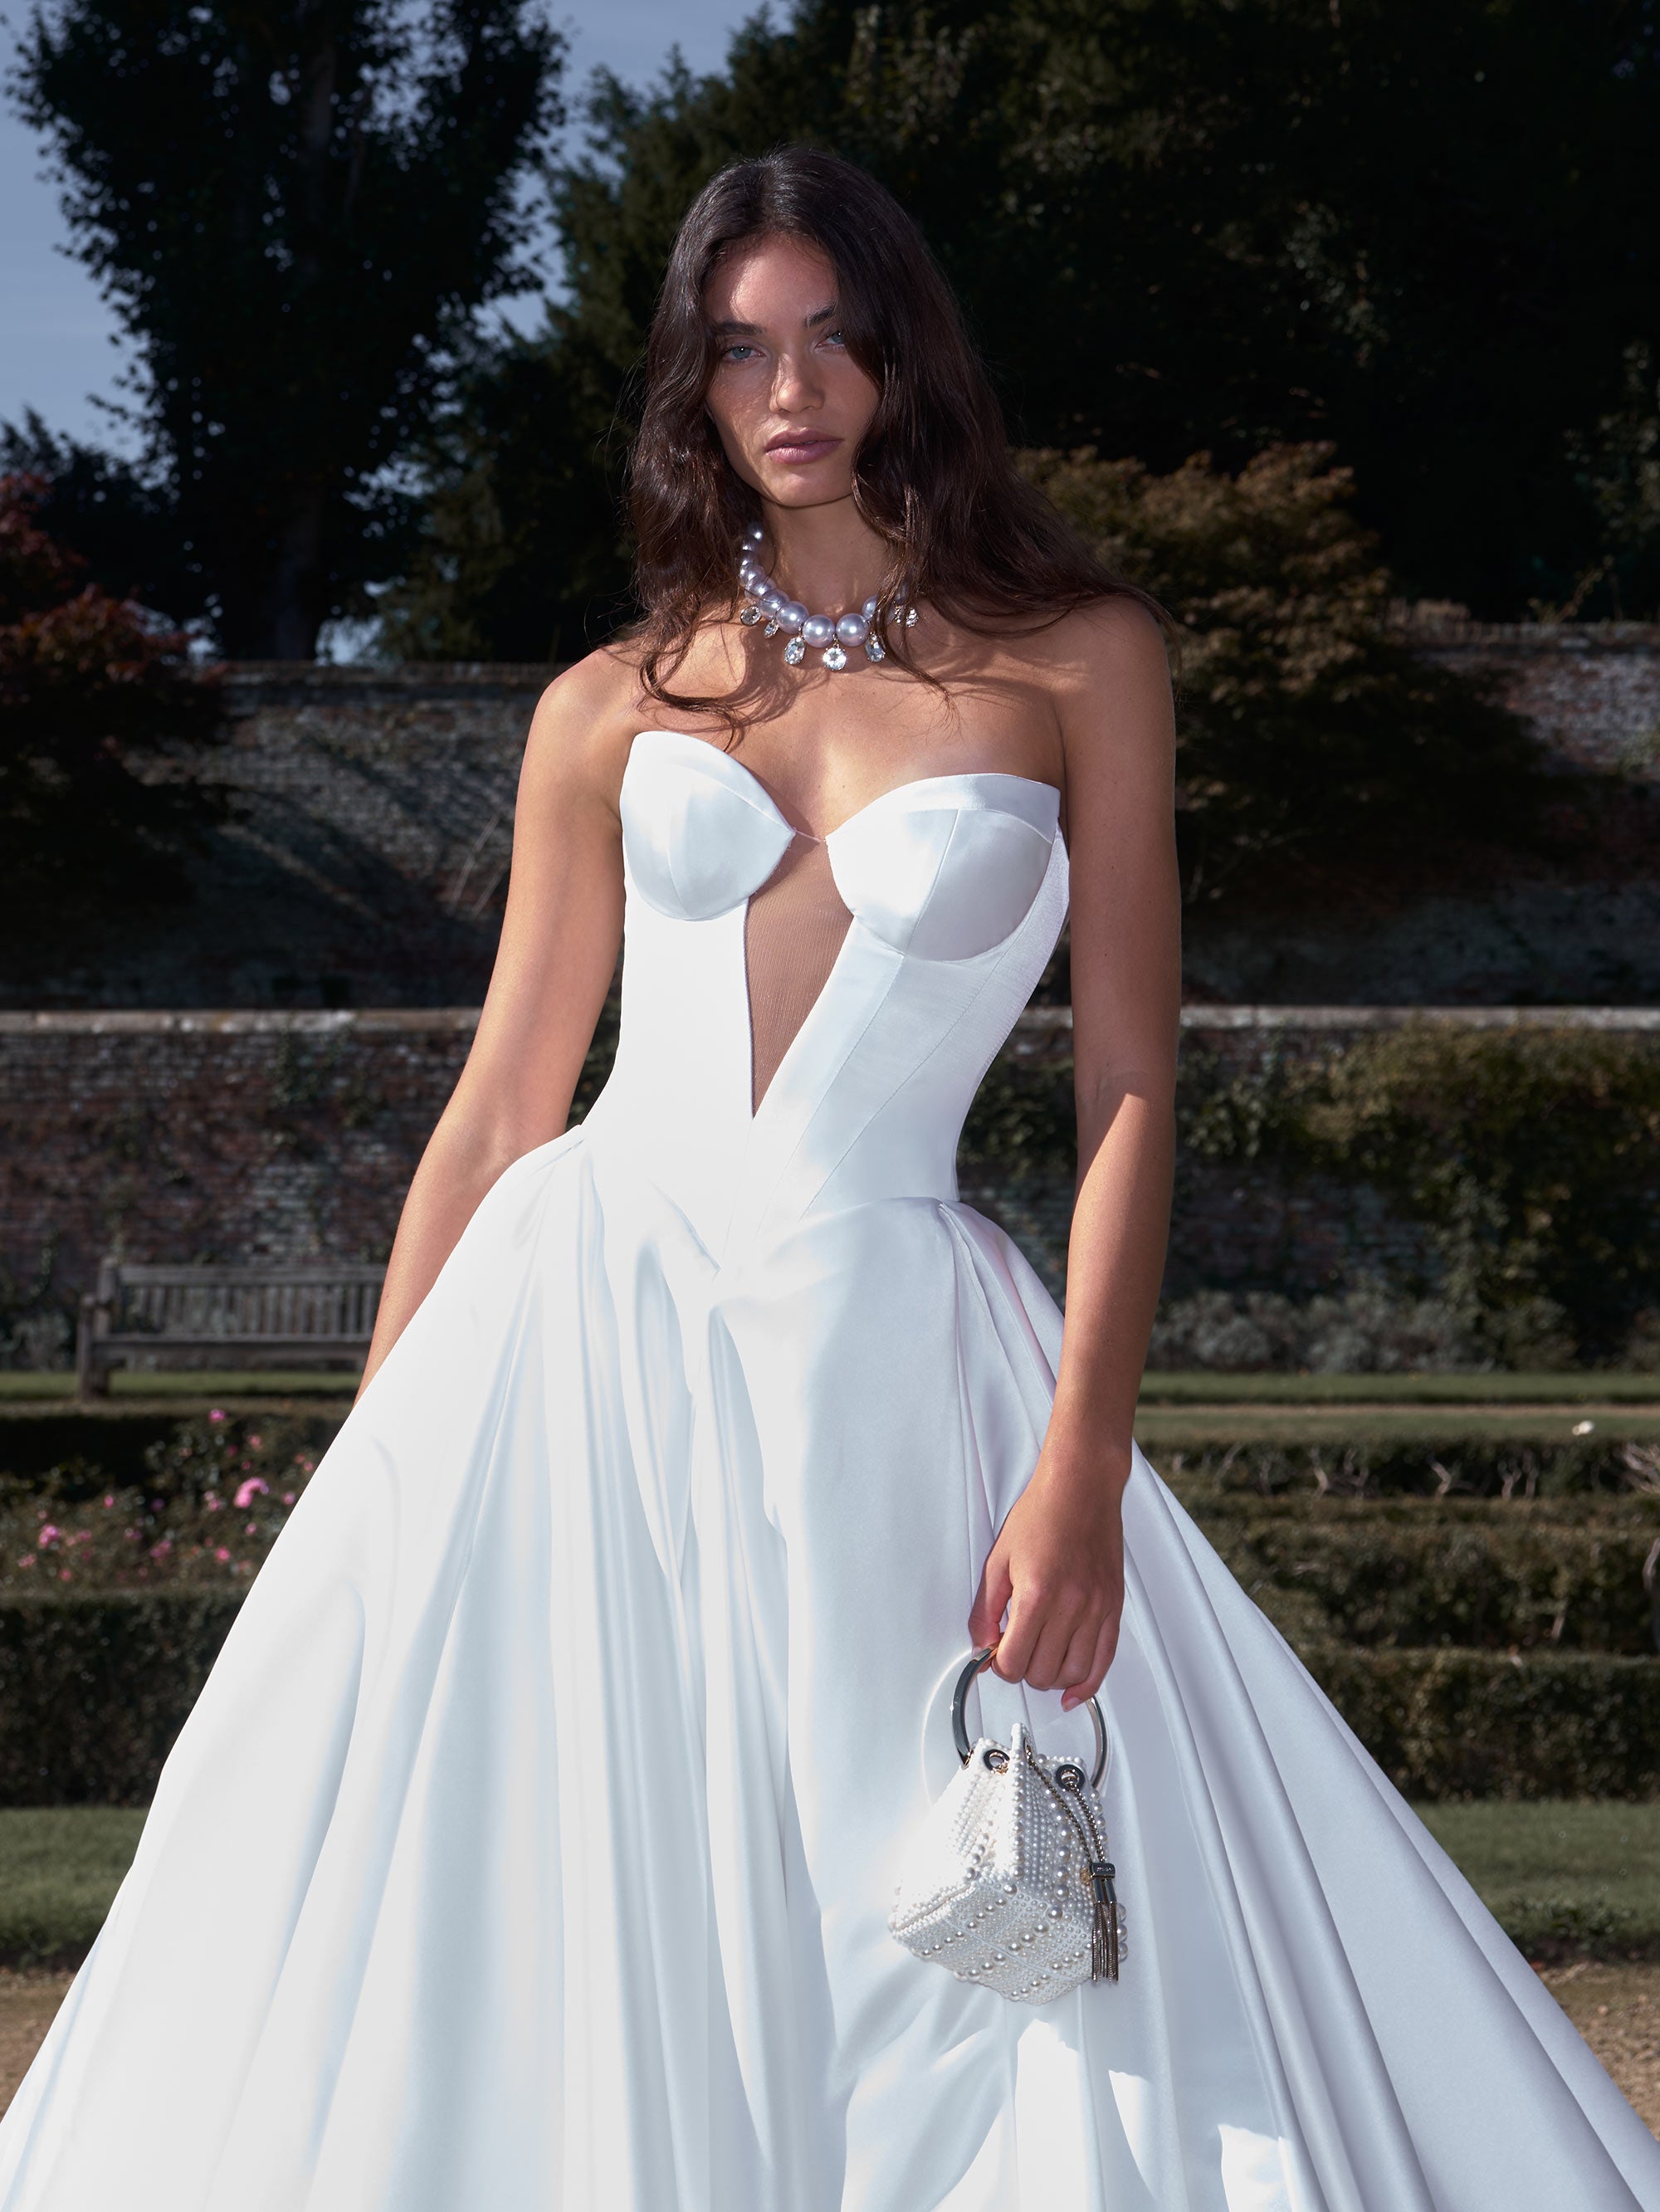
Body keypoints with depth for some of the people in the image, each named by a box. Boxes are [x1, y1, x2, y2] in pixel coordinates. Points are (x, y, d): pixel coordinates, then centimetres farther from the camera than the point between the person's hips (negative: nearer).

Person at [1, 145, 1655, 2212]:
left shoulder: (1077, 661, 4)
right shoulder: (613, 709, 10)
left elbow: (1131, 1086, -1)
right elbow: (498, 1107, 13)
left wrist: (1080, 1476, -11)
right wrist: (371, 1471, 10)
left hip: (880, 1356, -2)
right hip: (584, 1323, 2)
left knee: (967, 1964, -5)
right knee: (519, 1939, -2)